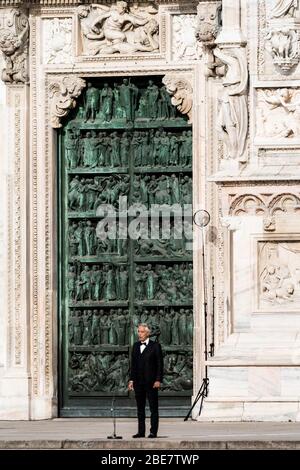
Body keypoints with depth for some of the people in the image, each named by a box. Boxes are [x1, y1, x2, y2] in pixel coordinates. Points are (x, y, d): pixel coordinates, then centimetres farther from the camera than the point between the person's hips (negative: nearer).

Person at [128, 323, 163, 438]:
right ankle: (141, 431, 11)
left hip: (151, 381, -5)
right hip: (138, 382, 5)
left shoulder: (155, 346, -2)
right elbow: (133, 364, 16)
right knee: (140, 408, 7)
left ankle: (153, 432, 0)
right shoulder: (136, 346, 13)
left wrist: (158, 380, -11)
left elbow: (160, 364, -4)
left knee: (153, 408, -2)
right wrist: (131, 379, 8)